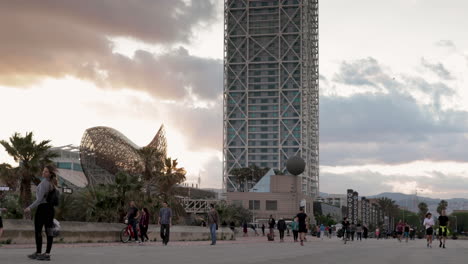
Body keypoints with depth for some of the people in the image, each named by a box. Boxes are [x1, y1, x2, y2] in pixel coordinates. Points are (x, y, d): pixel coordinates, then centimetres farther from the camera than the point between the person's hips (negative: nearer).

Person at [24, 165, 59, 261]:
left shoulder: (44, 183, -15)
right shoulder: (52, 183, 11)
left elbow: (40, 198, -21)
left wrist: (30, 208, -20)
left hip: (42, 208, -8)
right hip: (50, 208, 8)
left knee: (38, 231, -1)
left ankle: (38, 253, 0)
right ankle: (47, 253, 4)